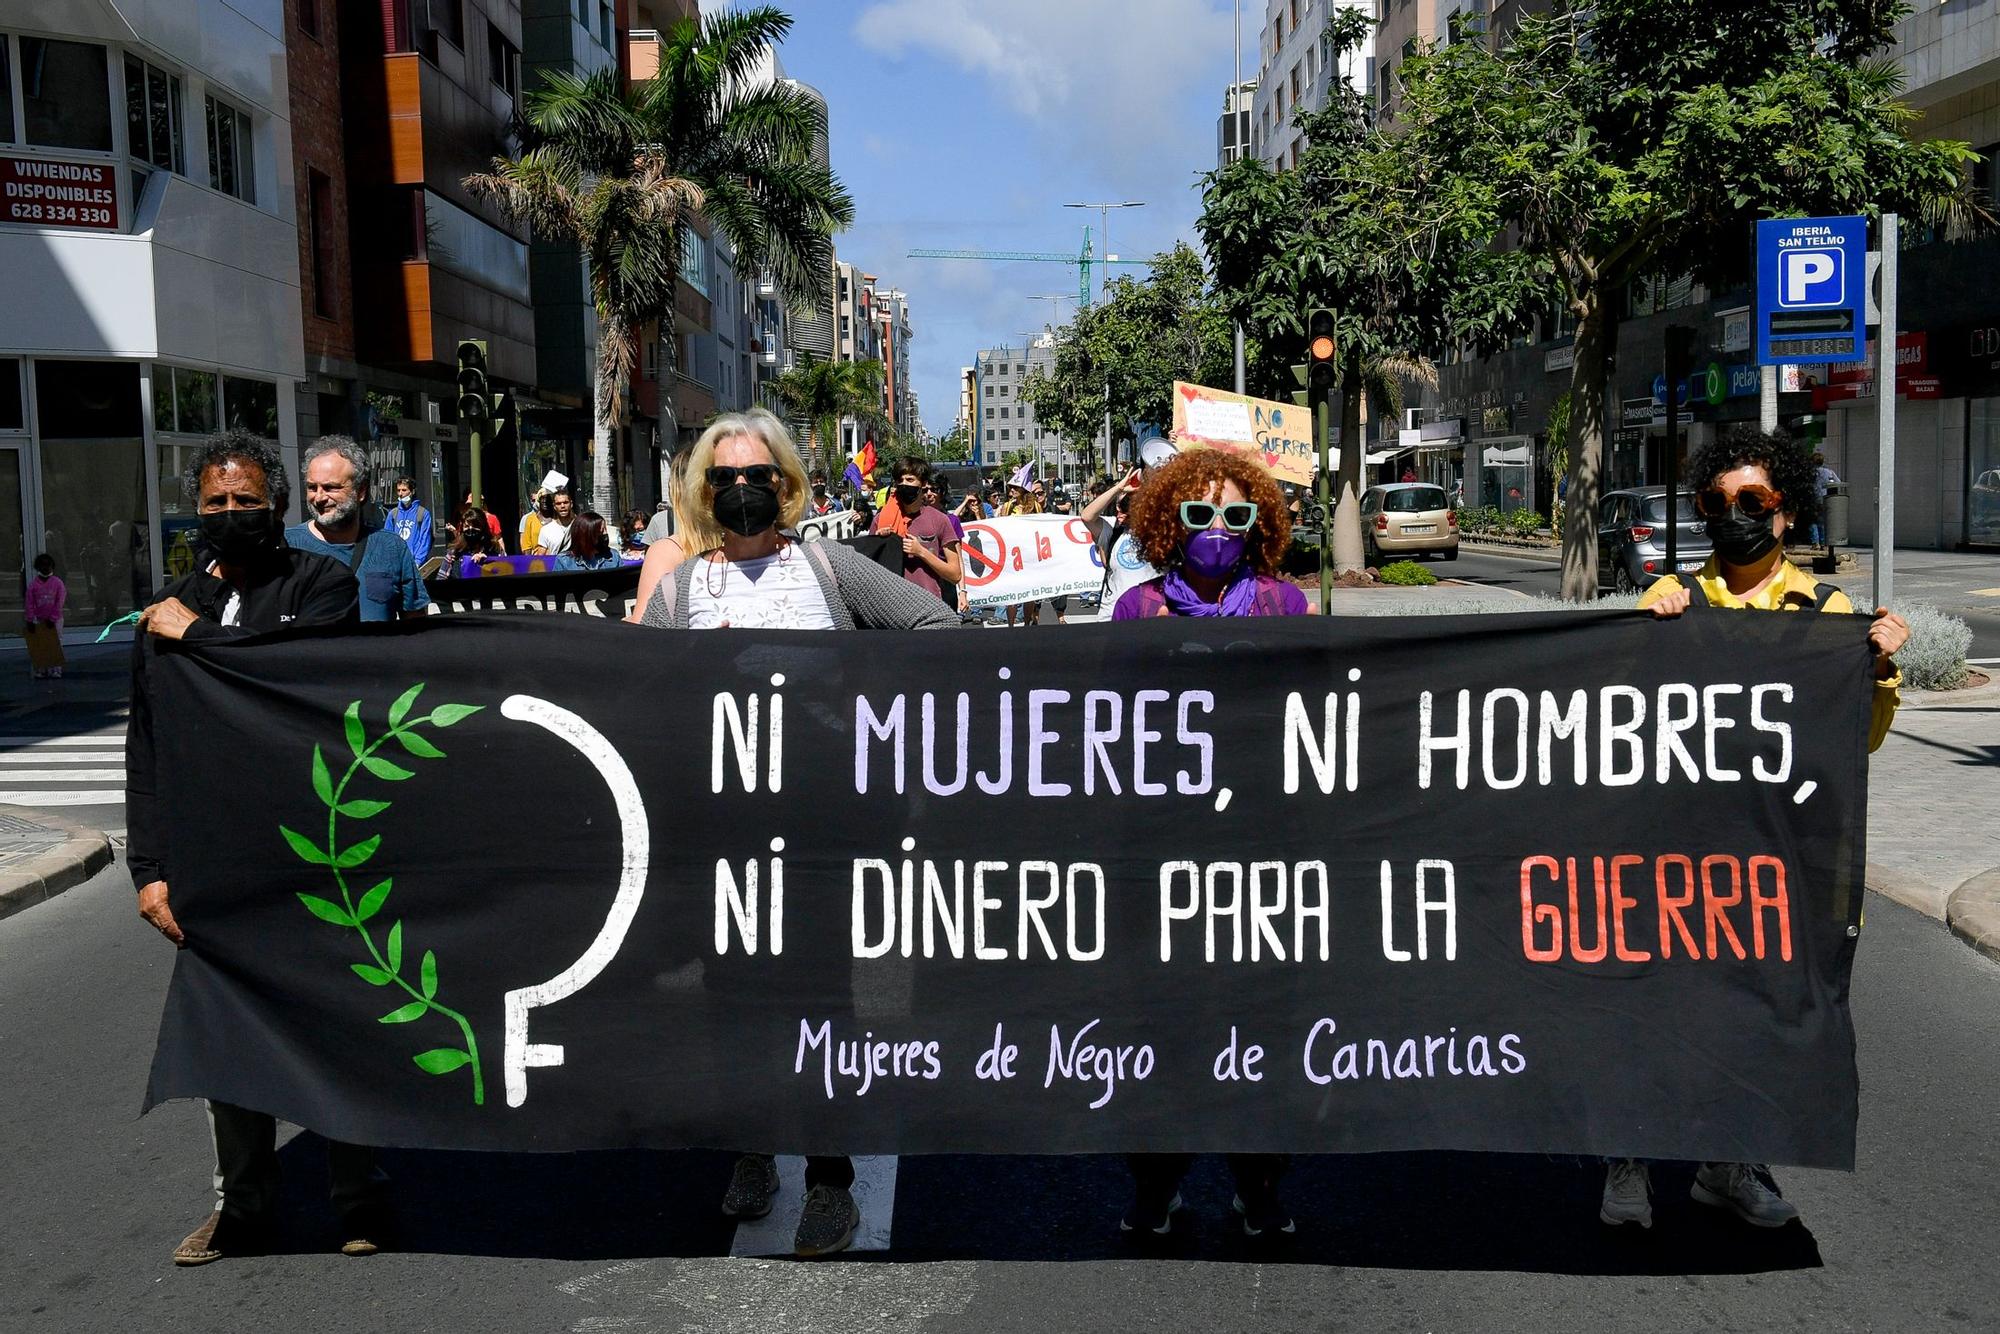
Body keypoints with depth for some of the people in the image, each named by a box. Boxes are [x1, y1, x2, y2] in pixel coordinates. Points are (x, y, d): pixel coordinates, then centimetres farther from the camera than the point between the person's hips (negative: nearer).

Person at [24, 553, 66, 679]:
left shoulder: (58, 583, -3)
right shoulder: (33, 584, 0)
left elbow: (60, 603, -7)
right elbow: (30, 604, -1)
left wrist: (53, 618, -12)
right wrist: (30, 621, -6)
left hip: (54, 621, -1)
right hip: (38, 621, 1)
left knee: (56, 645, -1)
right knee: (39, 647, 2)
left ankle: (56, 670, 4)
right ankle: (41, 670, 6)